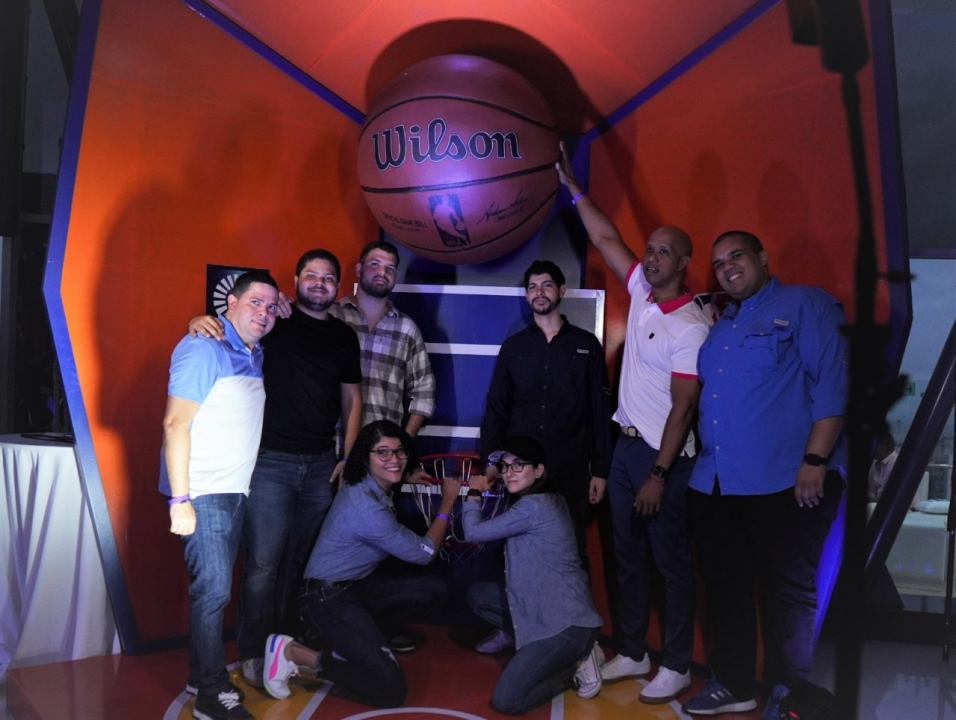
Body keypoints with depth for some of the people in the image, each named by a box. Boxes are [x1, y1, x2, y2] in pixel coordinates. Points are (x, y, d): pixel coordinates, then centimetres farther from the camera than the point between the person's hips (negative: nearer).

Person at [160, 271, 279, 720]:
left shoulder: (254, 356, 12)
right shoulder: (205, 349, -12)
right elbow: (175, 423, -17)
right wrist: (180, 499, -20)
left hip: (234, 490, 8)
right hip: (202, 493, -8)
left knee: (215, 586, 14)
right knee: (213, 587, -6)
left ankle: (203, 673, 27)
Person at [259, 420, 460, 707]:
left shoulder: (371, 487, 1)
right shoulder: (366, 507, -27)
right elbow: (424, 552, -14)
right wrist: (447, 502, -4)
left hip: (356, 585, 10)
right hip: (328, 597, -10)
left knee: (435, 590, 0)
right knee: (390, 691, -13)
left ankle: (356, 640, 8)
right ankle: (293, 652, -4)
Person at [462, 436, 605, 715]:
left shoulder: (533, 507, -19)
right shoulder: (547, 501, 10)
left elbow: (473, 532, -10)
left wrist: (474, 493, 5)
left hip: (567, 622, -10)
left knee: (506, 700, -14)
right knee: (478, 595, 16)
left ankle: (577, 662, 3)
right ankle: (533, 644, 11)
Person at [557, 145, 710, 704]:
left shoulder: (691, 326, -17)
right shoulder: (642, 292, 5)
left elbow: (682, 407, -18)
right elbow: (606, 238, 10)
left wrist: (659, 475, -19)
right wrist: (572, 185, 8)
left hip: (663, 456, -8)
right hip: (626, 446, 8)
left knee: (672, 562, 4)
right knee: (629, 557, 15)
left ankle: (678, 666, 18)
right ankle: (633, 653, 28)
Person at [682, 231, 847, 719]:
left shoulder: (804, 304, -2)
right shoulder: (719, 327, 19)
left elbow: (831, 381, -12)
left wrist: (815, 460, -19)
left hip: (784, 482, -7)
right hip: (713, 483, 8)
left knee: (789, 592, 4)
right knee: (724, 587, 14)